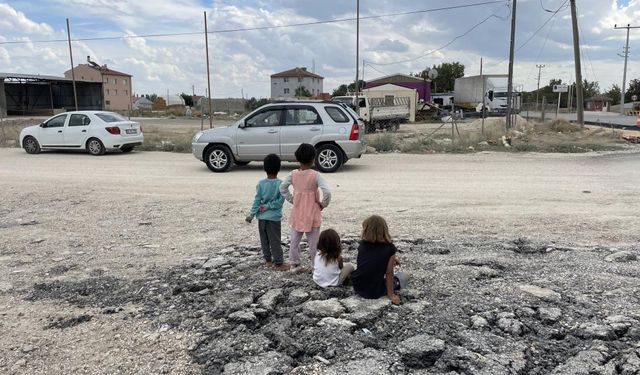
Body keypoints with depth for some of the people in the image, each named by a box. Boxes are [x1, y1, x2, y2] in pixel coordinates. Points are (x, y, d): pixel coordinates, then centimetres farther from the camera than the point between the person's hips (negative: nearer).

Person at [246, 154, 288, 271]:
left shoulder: (261, 183, -4)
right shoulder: (281, 184, -10)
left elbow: (257, 200, -6)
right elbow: (281, 200, -15)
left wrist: (251, 214, -3)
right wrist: (269, 206, -10)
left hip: (262, 217, 3)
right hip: (274, 217, -3)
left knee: (264, 240, 15)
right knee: (275, 240, 2)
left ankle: (268, 260, 26)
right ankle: (278, 264, 6)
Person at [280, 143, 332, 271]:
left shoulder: (293, 174, -5)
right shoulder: (315, 175, -17)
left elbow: (282, 188, 6)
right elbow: (327, 192, -25)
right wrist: (323, 204, -9)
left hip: (297, 213, 4)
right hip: (311, 214, -3)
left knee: (294, 239, 16)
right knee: (313, 241, 7)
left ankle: (294, 264, 25)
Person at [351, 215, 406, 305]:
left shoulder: (362, 245, -4)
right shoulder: (390, 248, -15)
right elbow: (389, 274, -12)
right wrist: (391, 295, -5)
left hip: (357, 288, 2)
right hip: (375, 293, -2)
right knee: (403, 276, 21)